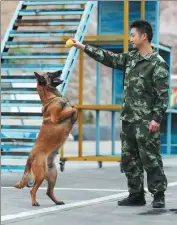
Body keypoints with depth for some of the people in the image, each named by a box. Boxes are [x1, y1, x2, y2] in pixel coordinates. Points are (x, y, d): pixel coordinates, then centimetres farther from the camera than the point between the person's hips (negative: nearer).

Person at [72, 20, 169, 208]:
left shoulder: (158, 64, -10)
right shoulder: (131, 58, 12)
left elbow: (163, 95, -13)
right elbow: (109, 58, 17)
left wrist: (157, 118, -19)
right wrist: (83, 47, 14)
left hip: (146, 121, -8)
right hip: (128, 119, 8)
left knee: (150, 158, -5)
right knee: (129, 159, 10)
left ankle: (158, 195, 2)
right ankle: (136, 194, 17)